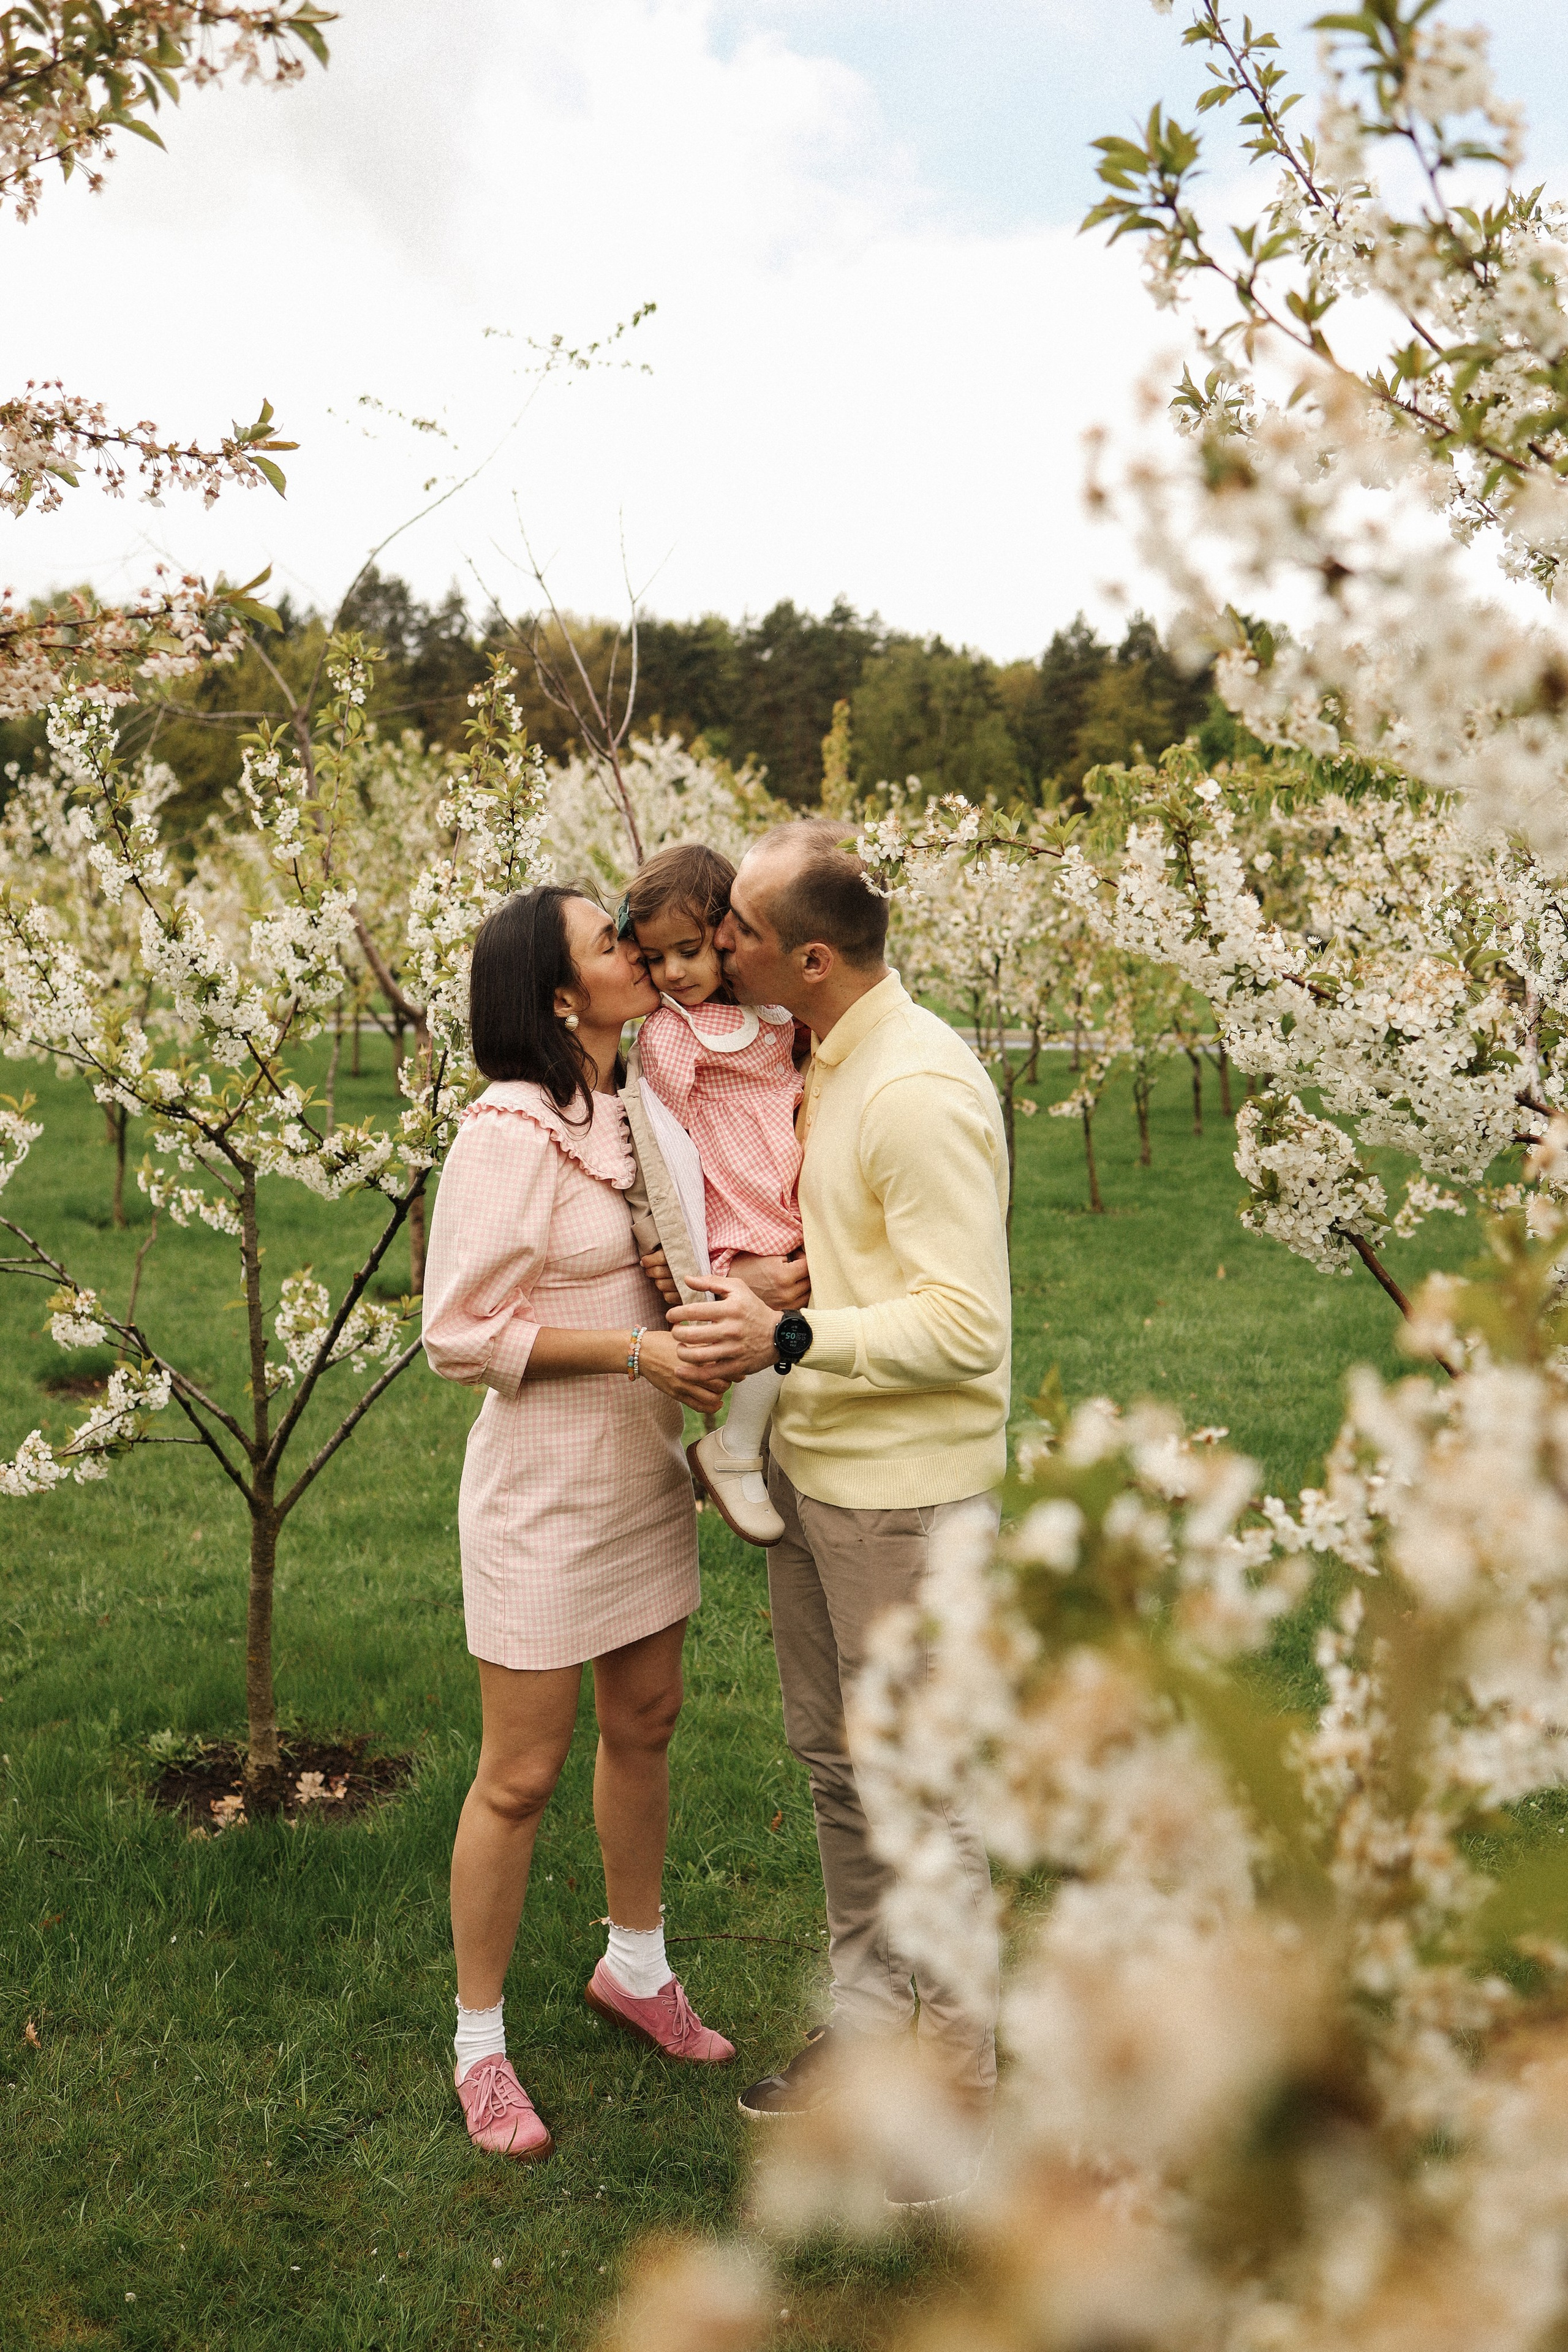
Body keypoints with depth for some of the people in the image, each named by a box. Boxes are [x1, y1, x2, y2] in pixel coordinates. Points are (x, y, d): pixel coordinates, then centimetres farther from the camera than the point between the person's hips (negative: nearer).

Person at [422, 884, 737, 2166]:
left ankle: (635, 1967, 43)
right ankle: (480, 2043, 26)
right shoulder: (513, 1128, -21)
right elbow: (462, 1334, -19)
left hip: (645, 1472, 8)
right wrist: (633, 1348, -23)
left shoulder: (637, 1106, 4)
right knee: (522, 1775, 5)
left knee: (645, 1723, 20)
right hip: (547, 1491, -8)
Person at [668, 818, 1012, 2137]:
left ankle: (955, 2068, 24)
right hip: (810, 1469, 9)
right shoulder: (830, 1064, 9)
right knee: (835, 1757, 19)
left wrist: (790, 1338, -29)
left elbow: (968, 1326, -24)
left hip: (903, 1486, -9)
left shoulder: (919, 1090, -21)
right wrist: (740, 1287, 5)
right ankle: (869, 2017, 37)